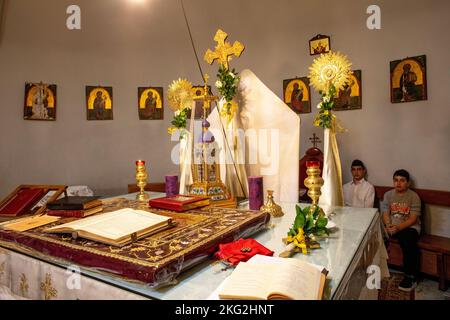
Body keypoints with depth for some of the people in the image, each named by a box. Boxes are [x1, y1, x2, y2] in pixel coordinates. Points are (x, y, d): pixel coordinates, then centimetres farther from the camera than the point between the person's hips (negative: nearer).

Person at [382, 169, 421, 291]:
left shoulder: (414, 196, -5)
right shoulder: (388, 194, 6)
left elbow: (413, 219, -11)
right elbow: (385, 214, 3)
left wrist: (398, 227, -26)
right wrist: (388, 226, -18)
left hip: (409, 227, -4)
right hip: (392, 226, 4)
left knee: (408, 240, -34)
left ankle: (411, 276, -18)